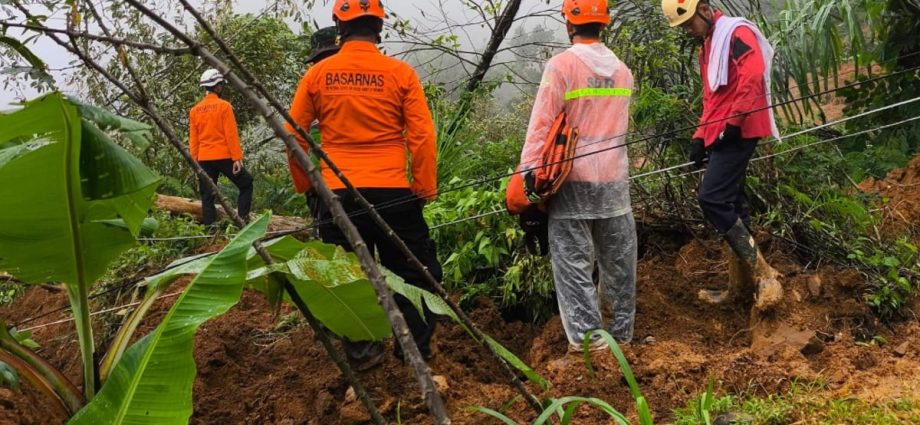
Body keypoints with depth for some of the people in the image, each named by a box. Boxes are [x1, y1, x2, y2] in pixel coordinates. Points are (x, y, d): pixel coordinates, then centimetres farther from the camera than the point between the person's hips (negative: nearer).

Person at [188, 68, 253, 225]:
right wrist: (237, 157, -11)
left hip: (204, 159, 5)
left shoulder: (195, 110, 8)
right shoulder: (224, 106, -7)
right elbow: (231, 134, -12)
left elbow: (193, 140, 10)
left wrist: (195, 162, 14)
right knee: (246, 184, 10)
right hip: (224, 156, -5)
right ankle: (243, 218, 0)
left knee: (207, 195, 7)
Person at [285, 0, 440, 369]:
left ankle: (360, 351, 21)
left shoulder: (317, 75, 1)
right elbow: (422, 137, -6)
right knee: (410, 269, 14)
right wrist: (425, 188, 3)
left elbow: (294, 134, 6)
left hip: (337, 193, 2)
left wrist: (305, 185, 17)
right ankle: (416, 346, 19)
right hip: (392, 192, -1)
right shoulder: (400, 74, -3)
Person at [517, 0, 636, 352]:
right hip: (615, 181, 5)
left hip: (573, 182, -5)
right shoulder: (622, 71, 10)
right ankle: (621, 333, 25)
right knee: (618, 263, 14)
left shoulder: (561, 65, -9)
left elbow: (541, 126, -12)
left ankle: (587, 343, -3)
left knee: (574, 265, -1)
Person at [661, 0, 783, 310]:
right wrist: (701, 137, 18)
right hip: (721, 134, 10)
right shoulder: (708, 47, 23)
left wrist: (734, 122, -22)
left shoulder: (736, 32, -7)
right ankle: (742, 284, 16)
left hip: (738, 132, -10)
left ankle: (762, 273, -15)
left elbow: (753, 77, -21)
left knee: (711, 197, -18)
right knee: (730, 203, 9)